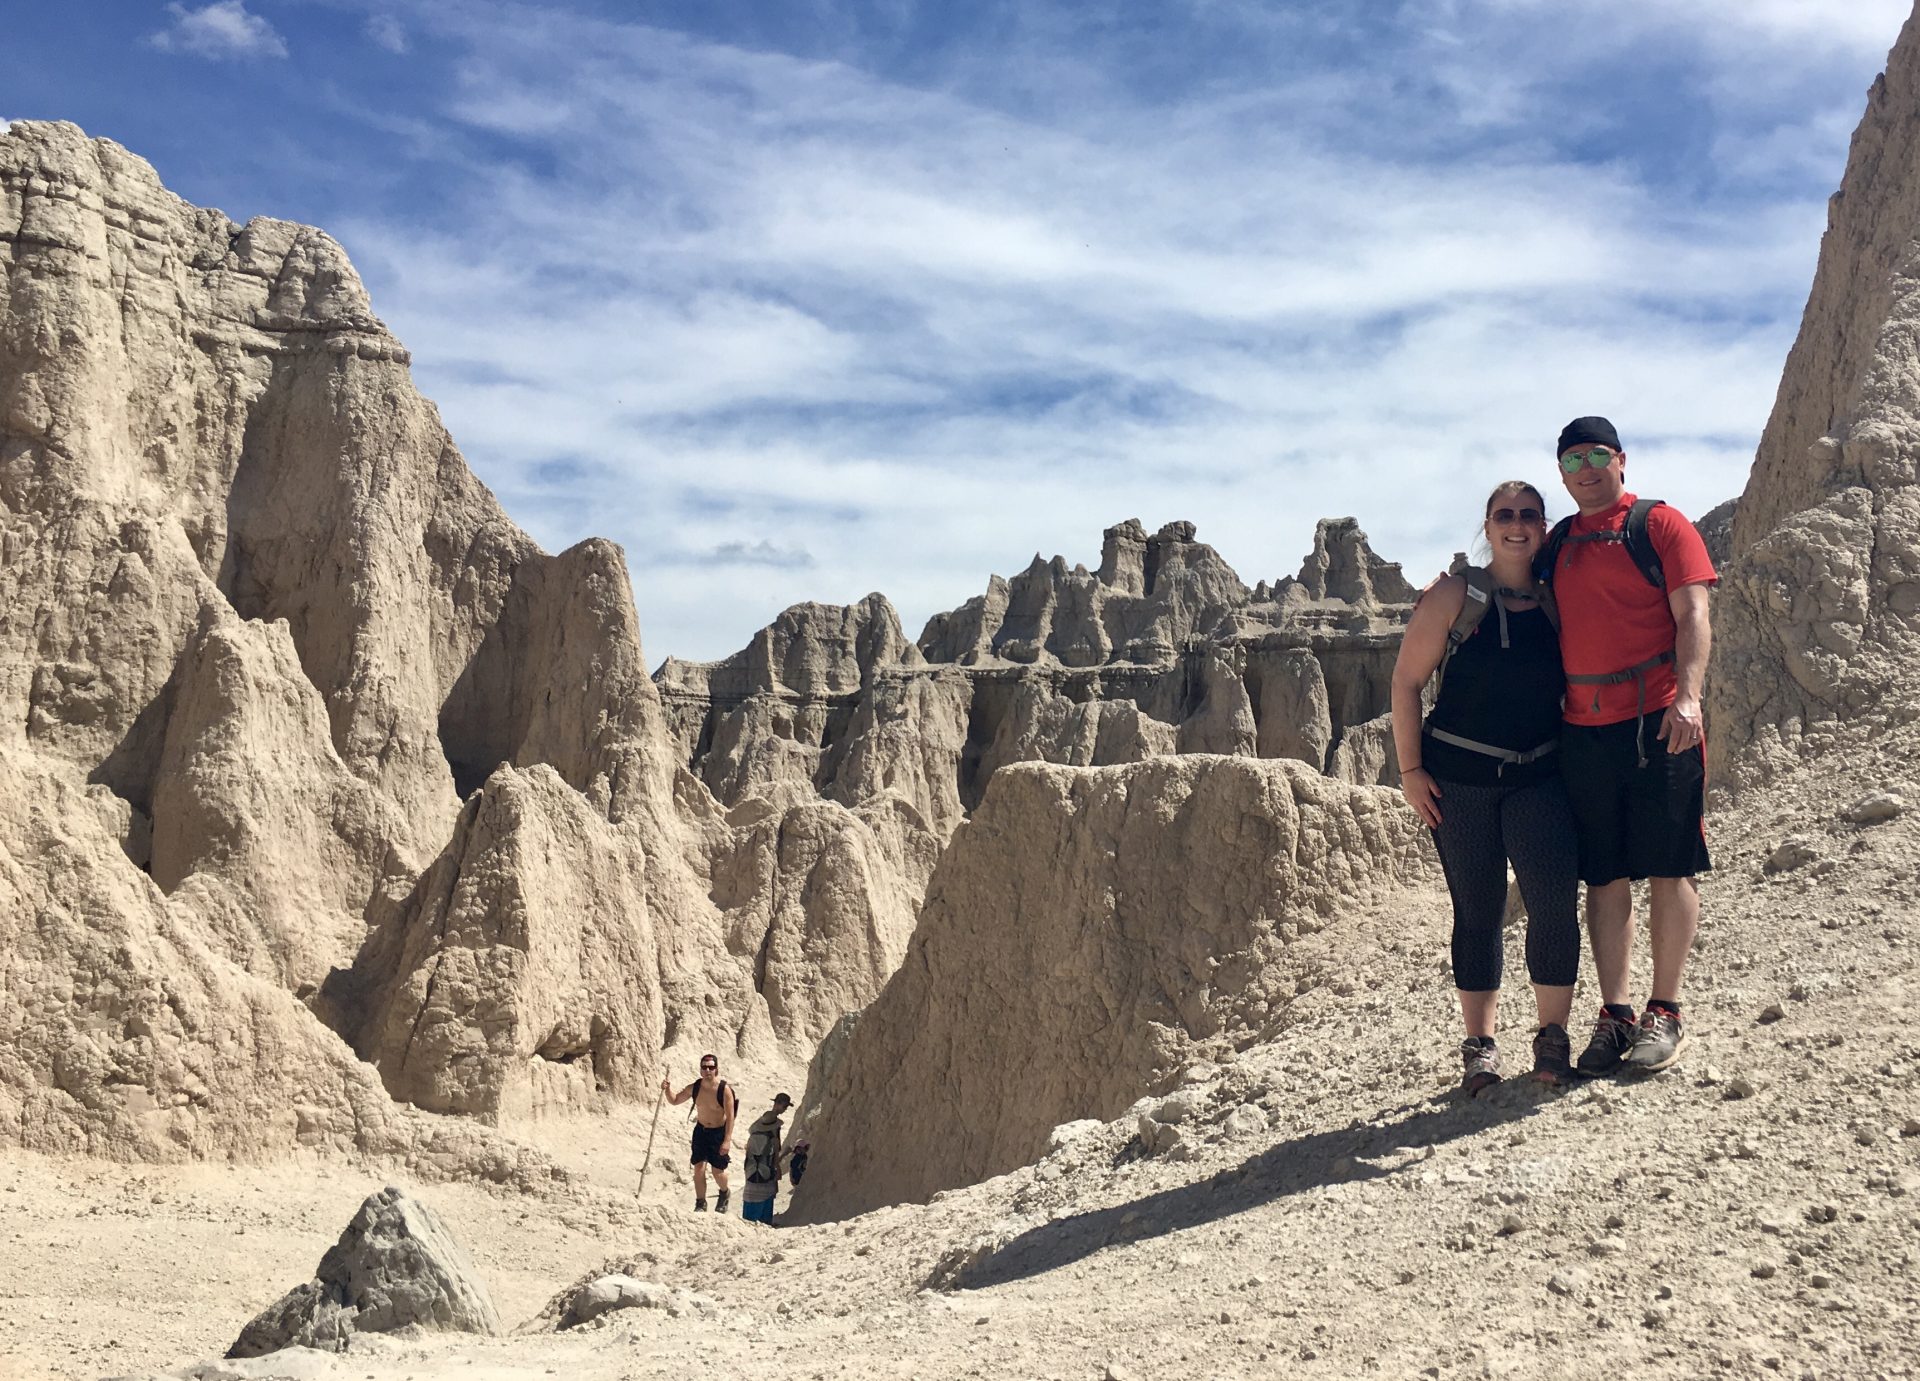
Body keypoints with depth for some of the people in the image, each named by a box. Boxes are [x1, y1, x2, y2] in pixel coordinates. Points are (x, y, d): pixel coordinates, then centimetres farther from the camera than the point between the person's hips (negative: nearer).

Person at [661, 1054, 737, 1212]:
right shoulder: (694, 1087, -9)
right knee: (699, 1168, -2)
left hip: (719, 1133, -3)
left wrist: (727, 1140, -23)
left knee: (718, 1171, 6)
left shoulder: (724, 1090, -21)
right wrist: (667, 1089, -16)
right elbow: (675, 1100, 5)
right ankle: (700, 1204, 12)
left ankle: (724, 1193, 38)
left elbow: (730, 1117, -19)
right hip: (701, 1131, 3)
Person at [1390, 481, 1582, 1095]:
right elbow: (1405, 680, -2)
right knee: (1477, 908, 3)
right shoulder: (1456, 594, -2)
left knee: (1554, 896, -14)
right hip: (1459, 778, -1)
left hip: (1538, 775, 2)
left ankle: (1552, 1035, 1)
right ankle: (1479, 1044, 15)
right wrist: (1410, 770, -6)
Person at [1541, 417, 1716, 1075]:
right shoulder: (1557, 545, 16)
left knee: (1669, 867, 0)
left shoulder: (1659, 525, 2)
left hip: (1658, 722, -4)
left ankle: (1664, 1013, 8)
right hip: (1584, 728, 4)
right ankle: (1615, 1015, 13)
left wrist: (1687, 695, -19)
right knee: (1605, 877, 7)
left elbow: (1692, 615, -7)